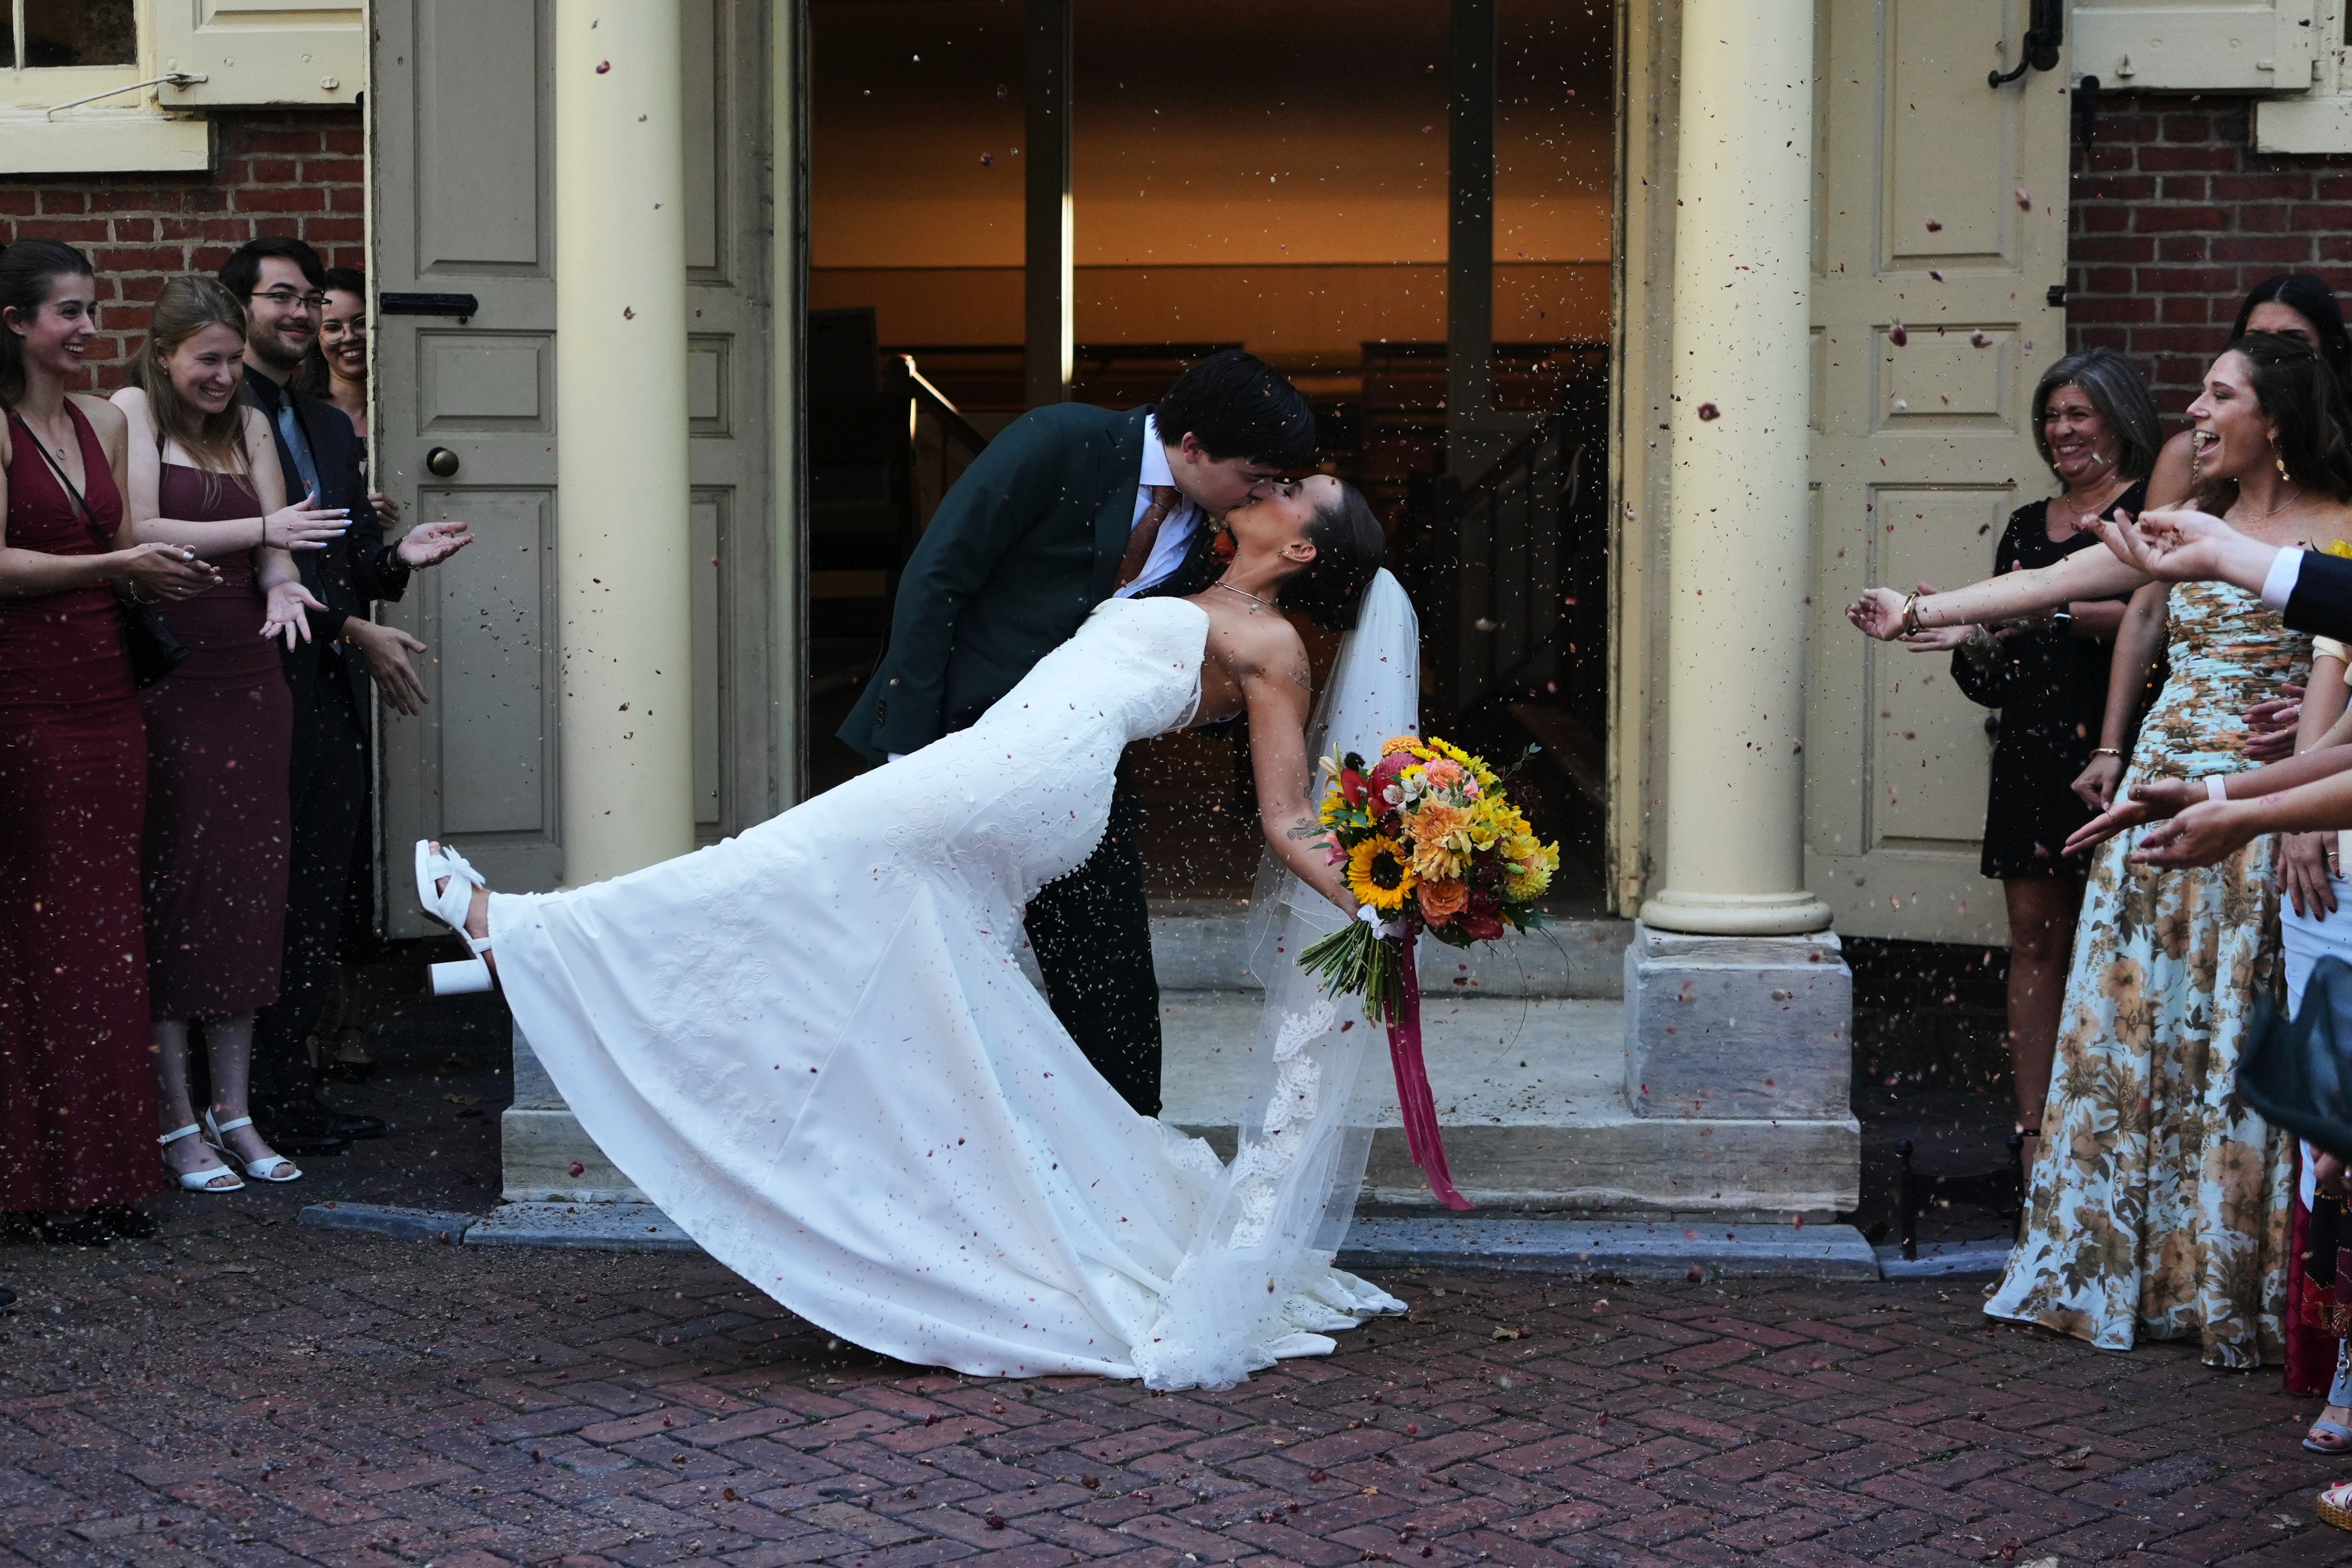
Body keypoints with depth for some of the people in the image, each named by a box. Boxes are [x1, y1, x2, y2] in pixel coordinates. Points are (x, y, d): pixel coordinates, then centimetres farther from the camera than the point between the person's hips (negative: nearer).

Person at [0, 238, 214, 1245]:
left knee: (107, 926, 8)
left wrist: (156, 575, 2)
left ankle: (106, 1175, 15)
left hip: (103, 690, 7)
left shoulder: (105, 423, 14)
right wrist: (119, 566, -12)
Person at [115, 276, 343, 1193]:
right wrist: (261, 531, -11)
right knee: (171, 885, -3)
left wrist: (283, 585, -14)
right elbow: (140, 533, -12)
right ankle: (175, 1123, 3)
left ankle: (234, 1112, 13)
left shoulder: (251, 425, 16)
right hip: (165, 678, -6)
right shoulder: (130, 413, -1)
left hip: (249, 674, 6)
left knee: (248, 887, 5)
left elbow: (272, 548, 8)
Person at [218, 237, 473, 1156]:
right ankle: (269, 1102, 3)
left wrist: (398, 557, 0)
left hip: (333, 696, 8)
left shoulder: (330, 428, 20)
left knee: (317, 902, 10)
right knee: (274, 899, -5)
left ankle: (293, 1090, 17)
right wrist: (354, 629, -15)